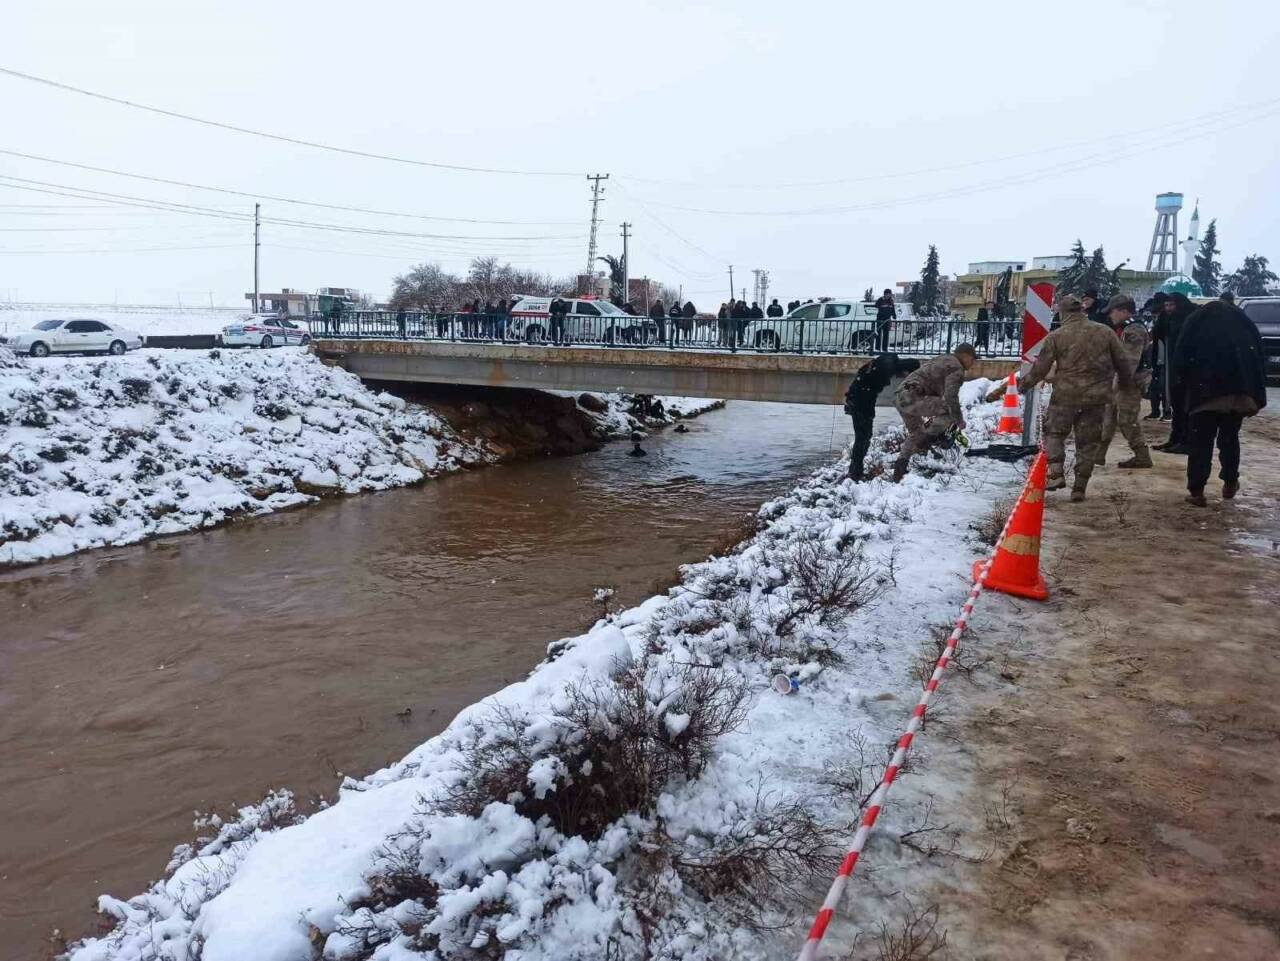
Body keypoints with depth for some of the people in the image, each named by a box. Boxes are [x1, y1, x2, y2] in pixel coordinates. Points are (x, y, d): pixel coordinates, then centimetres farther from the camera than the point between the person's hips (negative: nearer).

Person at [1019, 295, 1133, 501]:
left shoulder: (1056, 336, -7)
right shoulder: (1105, 332, 2)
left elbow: (1040, 367, -3)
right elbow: (1122, 362, 10)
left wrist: (1024, 384, 12)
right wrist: (1126, 382, 27)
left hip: (1066, 395, -3)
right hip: (1097, 398, 3)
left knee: (1054, 432, 15)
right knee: (1088, 442, 10)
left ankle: (1056, 473, -3)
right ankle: (1080, 487, 13)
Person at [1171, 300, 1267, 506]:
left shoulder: (1195, 320, 12)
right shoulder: (1244, 320, 18)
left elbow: (1180, 358, 1)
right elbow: (1259, 359, 12)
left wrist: (1180, 392, 3)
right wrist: (1257, 399, 10)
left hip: (1205, 391, -3)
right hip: (1240, 390, 3)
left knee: (1200, 442, 0)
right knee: (1230, 438, 19)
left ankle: (1196, 491, -3)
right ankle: (1230, 483, 27)